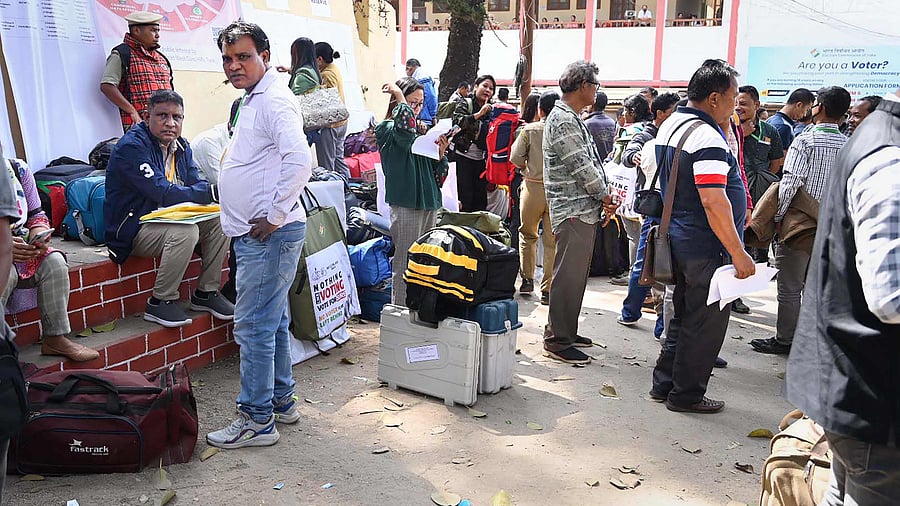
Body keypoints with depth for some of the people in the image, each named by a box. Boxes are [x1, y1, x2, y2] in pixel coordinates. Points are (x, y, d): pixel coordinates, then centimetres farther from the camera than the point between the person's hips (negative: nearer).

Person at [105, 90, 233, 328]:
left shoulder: (181, 146, 9)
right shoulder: (131, 147, -18)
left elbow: (197, 183, 3)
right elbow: (163, 194, -28)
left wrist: (220, 190, -22)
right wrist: (212, 192, -32)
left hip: (167, 220, 8)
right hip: (133, 229, -8)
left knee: (219, 220, -10)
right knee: (185, 231, -33)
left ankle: (206, 292, 2)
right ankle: (161, 302, -16)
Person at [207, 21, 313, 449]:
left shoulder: (274, 101, -14)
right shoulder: (252, 101, 18)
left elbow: (300, 161, -28)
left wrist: (274, 217, -22)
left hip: (270, 234, -11)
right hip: (255, 234, 11)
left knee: (254, 327, -5)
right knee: (273, 322, 17)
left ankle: (256, 420, 6)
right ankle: (281, 401, 30)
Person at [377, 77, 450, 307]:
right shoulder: (387, 129, -4)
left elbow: (438, 175, 17)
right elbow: (405, 129, -31)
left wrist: (441, 153, -3)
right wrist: (399, 95, -17)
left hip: (429, 203, 7)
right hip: (405, 204, -7)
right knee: (405, 264, -3)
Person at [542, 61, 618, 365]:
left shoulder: (572, 118, 19)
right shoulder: (563, 120, -14)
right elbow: (581, 168, -18)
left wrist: (603, 200, 10)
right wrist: (606, 196, -6)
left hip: (584, 210, 10)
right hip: (574, 211, -10)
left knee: (575, 275, 15)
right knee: (568, 277, -6)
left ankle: (566, 331, 26)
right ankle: (557, 342, 1)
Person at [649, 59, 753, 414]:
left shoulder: (670, 125, 10)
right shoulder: (707, 137, -21)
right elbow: (713, 202, -27)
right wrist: (738, 253, -22)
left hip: (679, 239, 10)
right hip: (706, 249, -10)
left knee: (684, 316, 20)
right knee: (705, 324, 4)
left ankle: (664, 384, 29)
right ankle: (686, 395, 15)